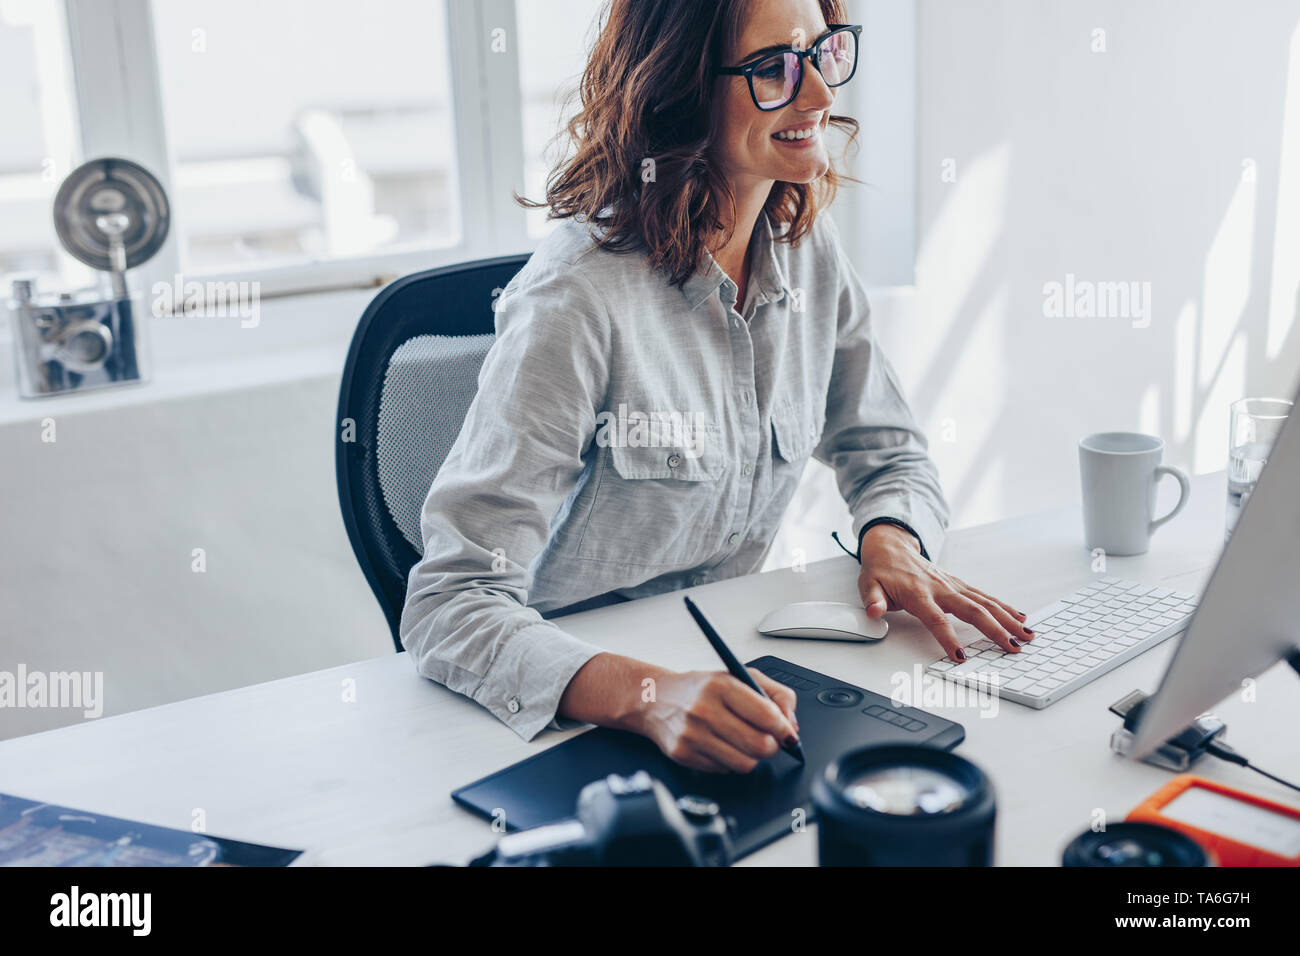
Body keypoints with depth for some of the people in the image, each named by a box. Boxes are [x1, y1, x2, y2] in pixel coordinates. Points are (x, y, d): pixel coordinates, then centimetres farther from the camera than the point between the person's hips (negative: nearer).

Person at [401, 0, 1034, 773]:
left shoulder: (807, 246, -1)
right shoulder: (581, 300, -23)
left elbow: (888, 450, 11)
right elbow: (451, 606, -27)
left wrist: (893, 539, -11)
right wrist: (651, 695, -43)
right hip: (573, 705, -5)